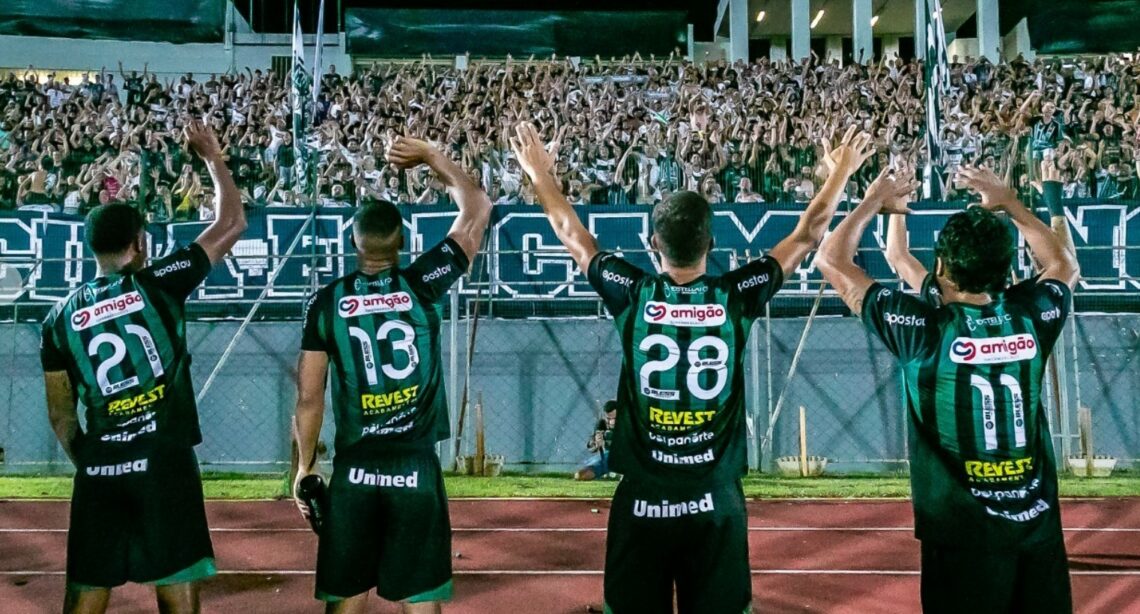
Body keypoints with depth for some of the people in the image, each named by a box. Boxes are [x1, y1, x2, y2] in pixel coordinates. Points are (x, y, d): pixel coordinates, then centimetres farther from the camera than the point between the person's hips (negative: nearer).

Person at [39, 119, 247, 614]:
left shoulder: (60, 318, 8)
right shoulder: (158, 285, -4)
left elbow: (60, 414, 12)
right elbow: (232, 225, 2)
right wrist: (212, 157, 13)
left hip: (98, 469, 4)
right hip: (164, 462, -4)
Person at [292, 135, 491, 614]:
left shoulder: (325, 302, -2)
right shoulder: (423, 284, -5)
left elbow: (309, 399, 1)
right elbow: (477, 208, 6)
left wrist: (306, 466, 14)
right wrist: (431, 156, 15)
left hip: (354, 471, 1)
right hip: (416, 469, -1)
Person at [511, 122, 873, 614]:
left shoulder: (632, 296, -8)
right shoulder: (736, 298, -8)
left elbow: (570, 233, 7)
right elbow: (808, 234, 5)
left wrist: (540, 172, 22)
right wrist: (841, 172, 19)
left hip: (642, 499, 0)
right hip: (716, 500, 0)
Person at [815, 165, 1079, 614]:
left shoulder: (925, 331, -15)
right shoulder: (1031, 318, -5)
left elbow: (831, 261, -5)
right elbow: (1064, 265, 21)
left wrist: (873, 203, 9)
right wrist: (1007, 203, 23)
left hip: (965, 536, -4)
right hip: (1038, 528, 4)